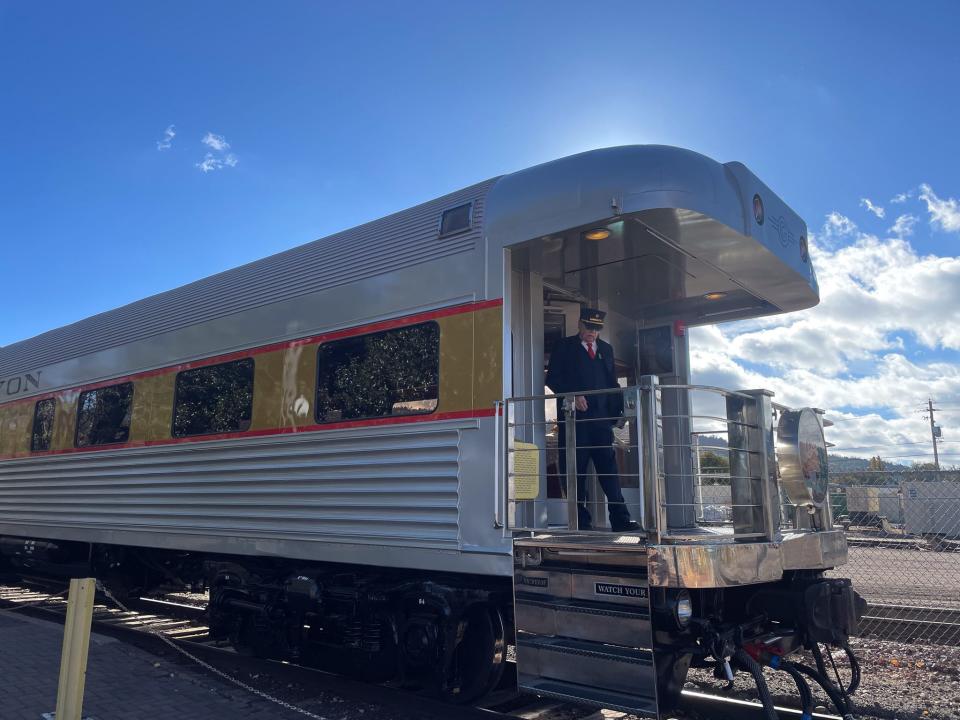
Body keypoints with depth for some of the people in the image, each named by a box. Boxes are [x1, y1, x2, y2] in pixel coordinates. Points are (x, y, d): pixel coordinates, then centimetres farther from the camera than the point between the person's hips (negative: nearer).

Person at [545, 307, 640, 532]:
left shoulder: (606, 349, 20)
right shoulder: (564, 347, 7)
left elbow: (612, 383, 20)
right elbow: (553, 379, 0)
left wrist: (617, 411, 7)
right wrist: (572, 396, -14)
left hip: (601, 418, 3)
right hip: (574, 417, -3)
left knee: (609, 468, -2)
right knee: (575, 471, -1)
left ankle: (620, 519, -2)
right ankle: (581, 520, 5)